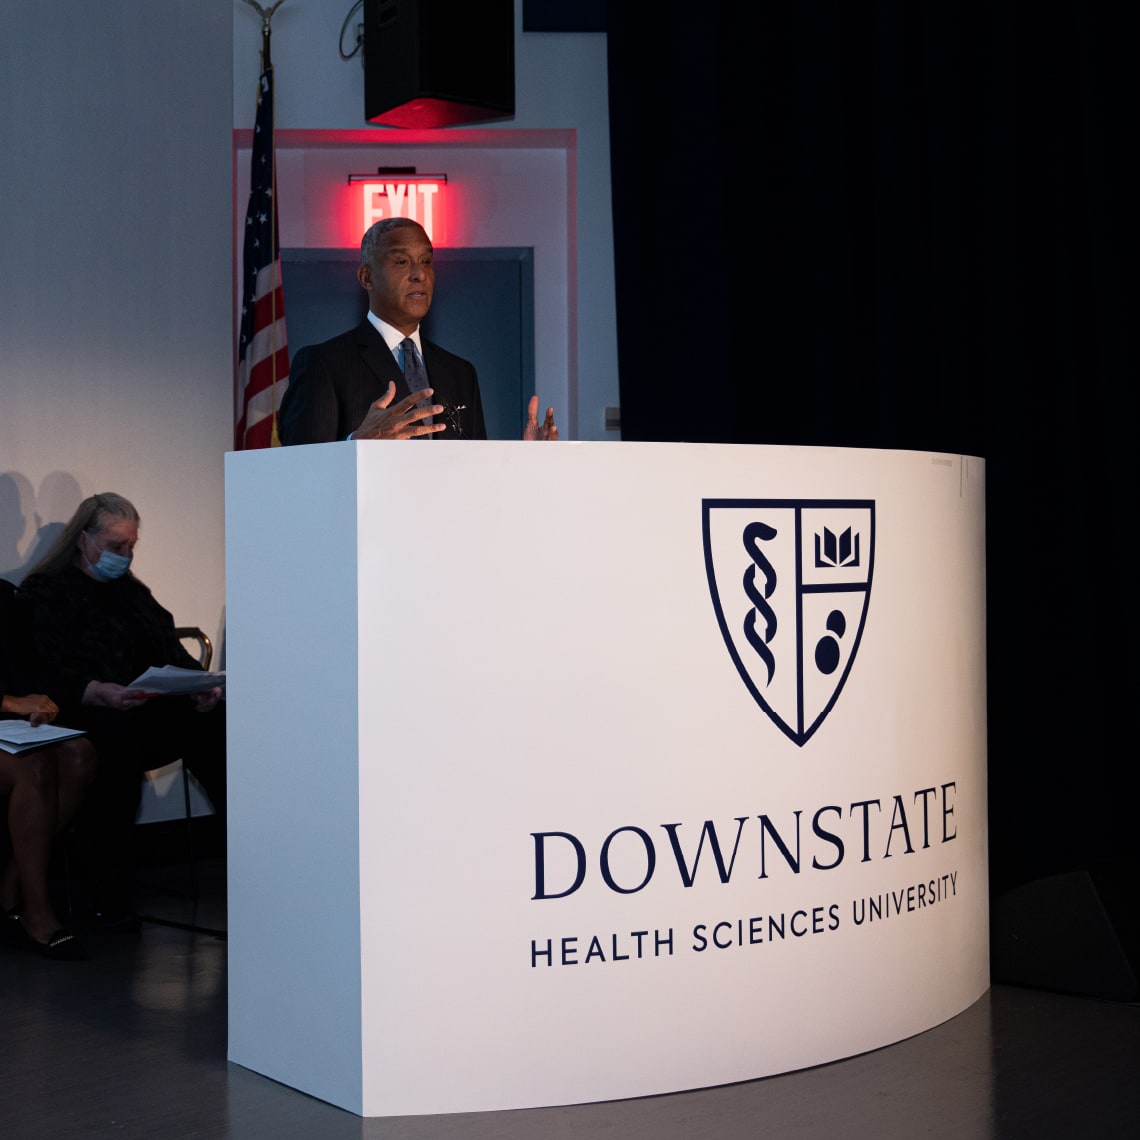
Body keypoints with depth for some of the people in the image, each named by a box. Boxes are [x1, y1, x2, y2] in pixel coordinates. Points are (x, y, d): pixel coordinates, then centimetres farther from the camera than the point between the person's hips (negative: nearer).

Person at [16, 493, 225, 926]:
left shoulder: (132, 591, 27)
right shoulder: (44, 593, 6)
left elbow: (173, 652, 22)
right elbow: (51, 672, -8)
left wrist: (200, 684, -1)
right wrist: (100, 693, -28)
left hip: (154, 713, 6)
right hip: (89, 722, -6)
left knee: (215, 722, -24)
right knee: (118, 735, -39)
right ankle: (110, 896, -31)